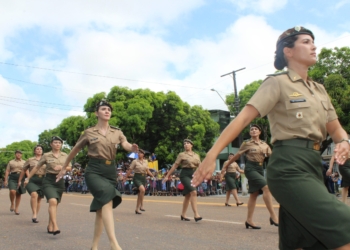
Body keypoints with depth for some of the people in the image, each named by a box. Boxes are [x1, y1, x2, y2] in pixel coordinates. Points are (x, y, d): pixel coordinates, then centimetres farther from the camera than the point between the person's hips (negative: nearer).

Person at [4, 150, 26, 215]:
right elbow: (7, 171, 7)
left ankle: (16, 209, 13)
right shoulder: (11, 162, 11)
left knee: (18, 194, 4)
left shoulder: (24, 162, 11)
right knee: (12, 191, -24)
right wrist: (6, 180, -4)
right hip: (12, 178, -1)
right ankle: (12, 204, 2)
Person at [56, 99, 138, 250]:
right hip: (94, 170, -4)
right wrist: (64, 168, 21)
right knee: (107, 199, -27)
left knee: (101, 208, 8)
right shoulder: (89, 132, 3)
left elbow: (126, 146, -6)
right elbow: (74, 151, 14)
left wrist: (133, 148, -30)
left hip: (111, 171, 4)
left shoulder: (117, 133, 10)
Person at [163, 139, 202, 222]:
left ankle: (183, 215, 24)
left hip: (193, 175, 6)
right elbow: (174, 166, 0)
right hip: (185, 174, -6)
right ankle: (196, 215, -24)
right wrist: (167, 176, -1)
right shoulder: (182, 154, -1)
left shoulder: (196, 155, 12)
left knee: (188, 195, 11)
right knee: (193, 192, -23)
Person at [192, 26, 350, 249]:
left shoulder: (320, 90, 20)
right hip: (290, 166, -8)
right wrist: (211, 155, -22)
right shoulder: (278, 83, -2)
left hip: (313, 166, 8)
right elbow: (243, 118, -12)